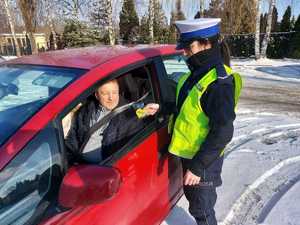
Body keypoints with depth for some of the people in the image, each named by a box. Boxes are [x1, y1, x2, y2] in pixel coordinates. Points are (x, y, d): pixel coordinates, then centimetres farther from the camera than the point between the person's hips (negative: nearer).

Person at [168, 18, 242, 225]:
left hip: (204, 160, -9)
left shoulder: (219, 81, -25)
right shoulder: (197, 73, 3)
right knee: (192, 197, 27)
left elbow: (223, 132, -26)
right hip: (188, 153, 9)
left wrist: (198, 166, -23)